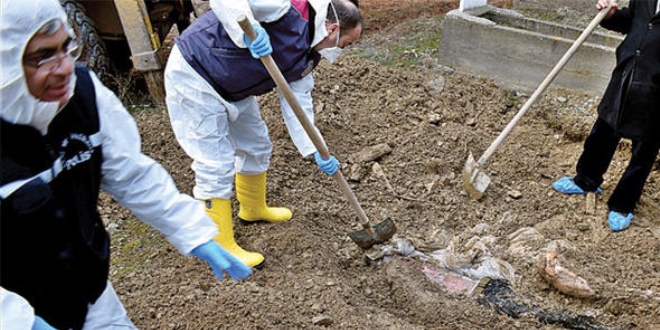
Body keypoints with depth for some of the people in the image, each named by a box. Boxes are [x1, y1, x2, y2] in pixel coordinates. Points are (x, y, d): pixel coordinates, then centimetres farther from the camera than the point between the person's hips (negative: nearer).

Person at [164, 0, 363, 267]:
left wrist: (316, 152, -6)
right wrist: (249, 31, -48)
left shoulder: (309, 55, 4)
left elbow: (297, 104, 3)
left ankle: (253, 209, 46)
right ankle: (222, 248, 6)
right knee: (216, 164, -8)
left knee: (256, 147, 21)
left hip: (233, 88, 10)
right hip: (194, 77, -10)